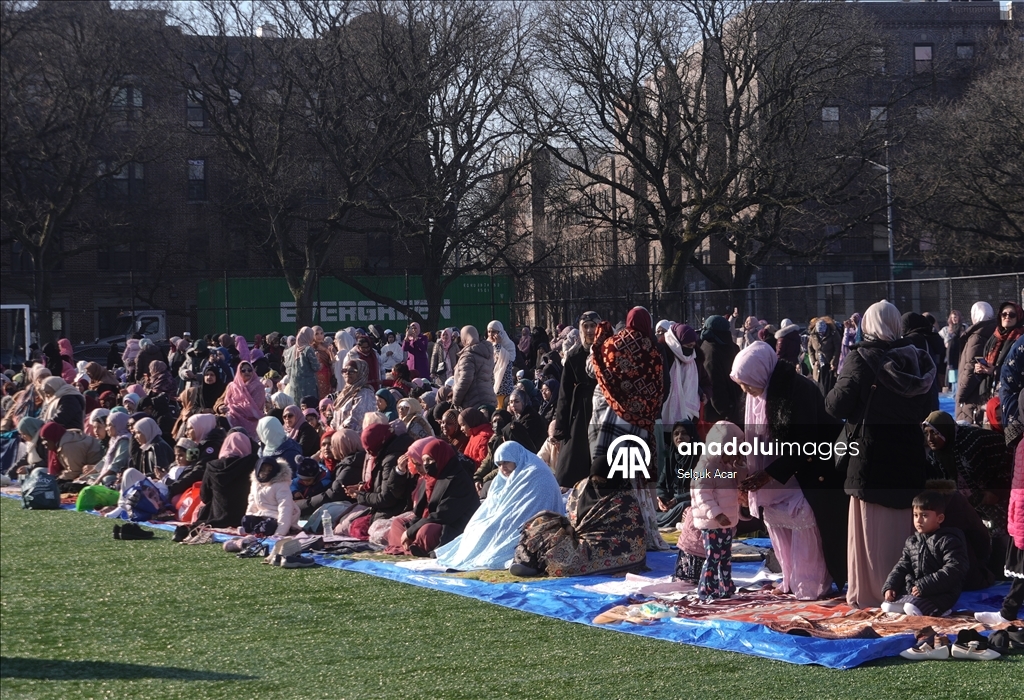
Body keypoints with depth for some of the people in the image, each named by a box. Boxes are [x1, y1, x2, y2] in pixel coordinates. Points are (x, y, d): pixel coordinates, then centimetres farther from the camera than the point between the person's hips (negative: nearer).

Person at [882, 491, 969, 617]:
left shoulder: (948, 541, -10)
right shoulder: (911, 541, 14)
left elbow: (953, 570, -20)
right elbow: (902, 567, 18)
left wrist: (925, 586, -24)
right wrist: (890, 586, -1)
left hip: (940, 593, -8)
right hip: (911, 590, 8)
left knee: (912, 609, -31)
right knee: (887, 607, -7)